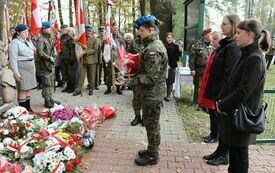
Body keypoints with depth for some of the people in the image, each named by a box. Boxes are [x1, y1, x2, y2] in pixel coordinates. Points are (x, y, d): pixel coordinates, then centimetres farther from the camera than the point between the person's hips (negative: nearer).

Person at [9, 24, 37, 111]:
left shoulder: (27, 42, 15)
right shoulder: (14, 43, -9)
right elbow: (13, 59, -15)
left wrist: (34, 68, 15)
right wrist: (16, 73, -19)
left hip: (30, 69, 8)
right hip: (22, 70, -8)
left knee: (28, 89, 12)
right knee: (22, 90, -5)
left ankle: (28, 108, 20)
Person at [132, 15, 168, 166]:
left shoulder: (153, 49, -22)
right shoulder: (154, 44, 11)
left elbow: (151, 77, -26)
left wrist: (132, 79, -16)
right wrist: (134, 72, 6)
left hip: (153, 93, -10)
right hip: (152, 92, 10)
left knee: (152, 124, 5)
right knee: (149, 122, 20)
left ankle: (152, 156, 22)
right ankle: (151, 149, 37)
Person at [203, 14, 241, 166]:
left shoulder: (233, 47, -17)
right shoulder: (226, 44, 11)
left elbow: (229, 74, -22)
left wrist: (221, 95, -21)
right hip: (220, 92, 9)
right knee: (220, 122, 17)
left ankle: (224, 156, 21)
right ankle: (220, 151, 31)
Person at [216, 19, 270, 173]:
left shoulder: (255, 59, -19)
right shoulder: (247, 55, 10)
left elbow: (244, 91, -23)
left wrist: (222, 105, -13)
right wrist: (222, 100, 5)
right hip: (235, 110, 9)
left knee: (239, 151, 6)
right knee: (233, 148, 19)